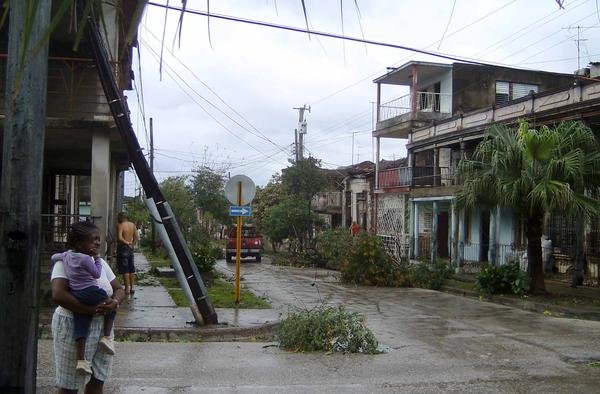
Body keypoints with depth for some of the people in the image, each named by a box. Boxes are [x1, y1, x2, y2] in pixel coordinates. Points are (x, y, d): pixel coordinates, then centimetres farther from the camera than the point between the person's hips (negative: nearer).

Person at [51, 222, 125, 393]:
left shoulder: (100, 262, 11)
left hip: (102, 326, 7)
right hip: (73, 327, -7)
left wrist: (115, 302, -12)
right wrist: (91, 310, -28)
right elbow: (58, 295, -25)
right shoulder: (65, 262, -11)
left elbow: (119, 289, 12)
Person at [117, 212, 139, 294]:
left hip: (123, 248, -6)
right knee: (131, 269, 13)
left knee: (125, 270, -3)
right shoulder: (132, 225, 6)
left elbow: (120, 238, -25)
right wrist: (132, 244, 15)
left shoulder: (121, 225, -12)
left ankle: (127, 288, -2)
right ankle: (132, 287, 16)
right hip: (130, 248, 6)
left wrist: (126, 242, -14)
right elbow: (136, 238, 9)